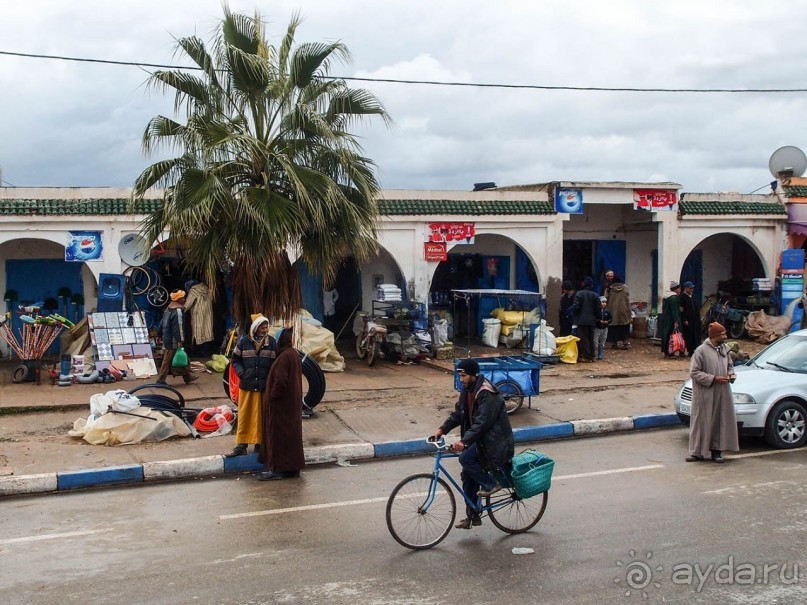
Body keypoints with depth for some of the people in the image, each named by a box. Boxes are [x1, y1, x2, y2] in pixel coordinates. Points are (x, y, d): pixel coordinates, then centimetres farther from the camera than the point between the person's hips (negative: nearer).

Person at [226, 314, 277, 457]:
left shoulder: (272, 342, -1)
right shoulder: (243, 341, -2)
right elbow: (235, 360, 6)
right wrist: (241, 373, -8)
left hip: (265, 386, 0)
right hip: (246, 386, 0)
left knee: (262, 416, 6)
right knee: (244, 416, 5)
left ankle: (260, 443, 17)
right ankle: (241, 445, 11)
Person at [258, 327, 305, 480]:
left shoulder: (284, 357, -21)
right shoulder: (294, 354, 10)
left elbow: (280, 381, -25)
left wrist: (272, 397, -14)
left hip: (281, 403, -10)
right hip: (292, 402, 10)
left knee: (278, 434, -3)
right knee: (290, 433, 14)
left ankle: (278, 468, 2)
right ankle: (293, 467, 20)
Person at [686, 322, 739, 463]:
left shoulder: (724, 348, 8)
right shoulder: (701, 351, -13)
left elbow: (730, 365, 23)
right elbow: (694, 372, -14)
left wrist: (730, 373, 0)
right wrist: (714, 379, -18)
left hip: (722, 393, 6)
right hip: (705, 395, -6)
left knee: (721, 422, 8)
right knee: (702, 422, 0)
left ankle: (716, 450, 18)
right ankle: (697, 452, 9)